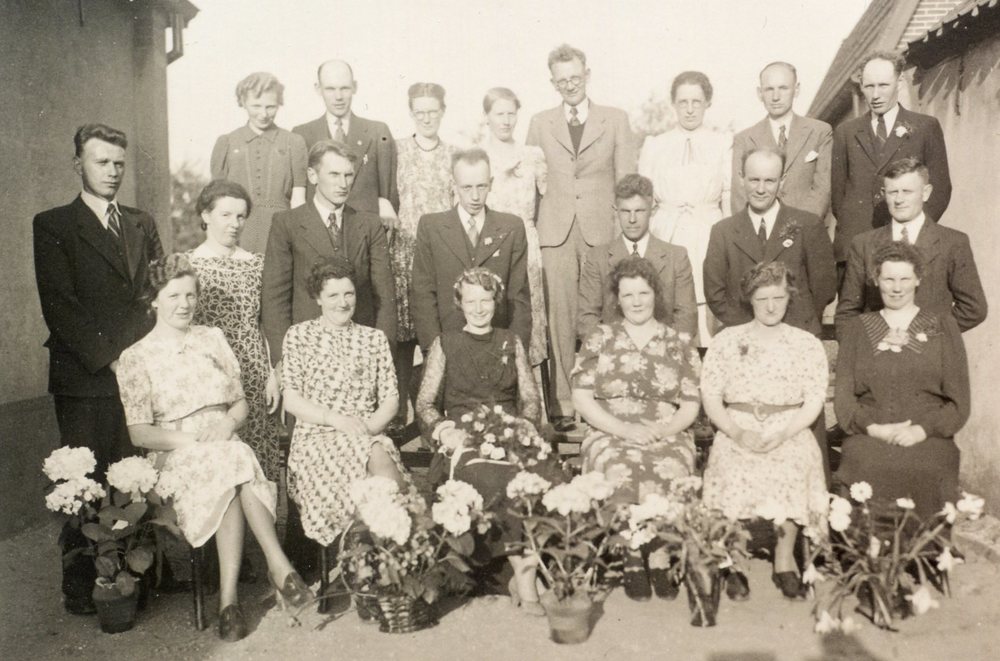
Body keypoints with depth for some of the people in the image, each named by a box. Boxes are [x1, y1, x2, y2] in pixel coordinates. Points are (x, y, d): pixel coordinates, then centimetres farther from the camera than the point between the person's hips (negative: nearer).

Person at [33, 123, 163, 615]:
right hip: (85, 377, -3)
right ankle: (80, 588, 15)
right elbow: (59, 306, -6)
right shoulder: (52, 225, 3)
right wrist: (108, 357, -12)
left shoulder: (142, 224, 17)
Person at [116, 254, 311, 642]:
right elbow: (139, 434, -1)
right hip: (176, 458, -3)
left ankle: (229, 598, -34)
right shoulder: (135, 358, 4)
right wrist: (189, 438, -16)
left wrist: (229, 422, -8)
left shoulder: (212, 339, 15)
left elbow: (241, 403, 15)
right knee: (234, 463, -35)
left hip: (226, 447, 3)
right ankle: (278, 566, -32)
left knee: (231, 478, -34)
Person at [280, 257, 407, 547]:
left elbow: (390, 399, 12)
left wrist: (370, 427, -10)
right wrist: (337, 420, -13)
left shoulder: (374, 338, 16)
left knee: (381, 460, -36)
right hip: (315, 436, -2)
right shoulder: (299, 335, 9)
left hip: (367, 436, 2)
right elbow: (291, 401, 2)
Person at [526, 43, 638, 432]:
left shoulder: (616, 120, 10)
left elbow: (626, 180, 8)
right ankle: (563, 404, 6)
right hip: (556, 231, 1)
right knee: (560, 317, -2)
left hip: (602, 229, -1)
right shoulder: (540, 124, 14)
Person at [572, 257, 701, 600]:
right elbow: (582, 398, 2)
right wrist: (625, 429, -11)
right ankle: (631, 563, -15)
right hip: (611, 434, 0)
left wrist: (663, 429, -12)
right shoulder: (599, 339, 11)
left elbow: (690, 406, 9)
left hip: (668, 436, 1)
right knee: (622, 473, -33)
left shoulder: (680, 343, 13)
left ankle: (660, 562, -15)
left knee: (670, 472, -33)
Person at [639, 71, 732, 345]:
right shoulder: (653, 145, 10)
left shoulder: (723, 144, 8)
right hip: (666, 239, 1)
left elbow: (730, 202, 6)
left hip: (709, 239, 0)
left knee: (710, 312, -7)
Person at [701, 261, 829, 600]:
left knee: (792, 470, -30)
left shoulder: (807, 344, 12)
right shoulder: (726, 340, 12)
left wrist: (781, 434, -13)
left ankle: (785, 560, -8)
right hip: (737, 430, 0)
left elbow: (813, 403, 4)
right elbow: (710, 396, 5)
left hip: (790, 432, 0)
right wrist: (737, 432, -12)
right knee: (734, 470, -30)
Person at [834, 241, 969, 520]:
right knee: (866, 468, -30)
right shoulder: (857, 327, 16)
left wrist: (923, 429, -9)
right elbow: (843, 396, 8)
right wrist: (873, 427, -9)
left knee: (922, 473, -31)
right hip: (869, 439, 0)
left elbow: (959, 402, 8)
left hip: (929, 439, 0)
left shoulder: (942, 326, 14)